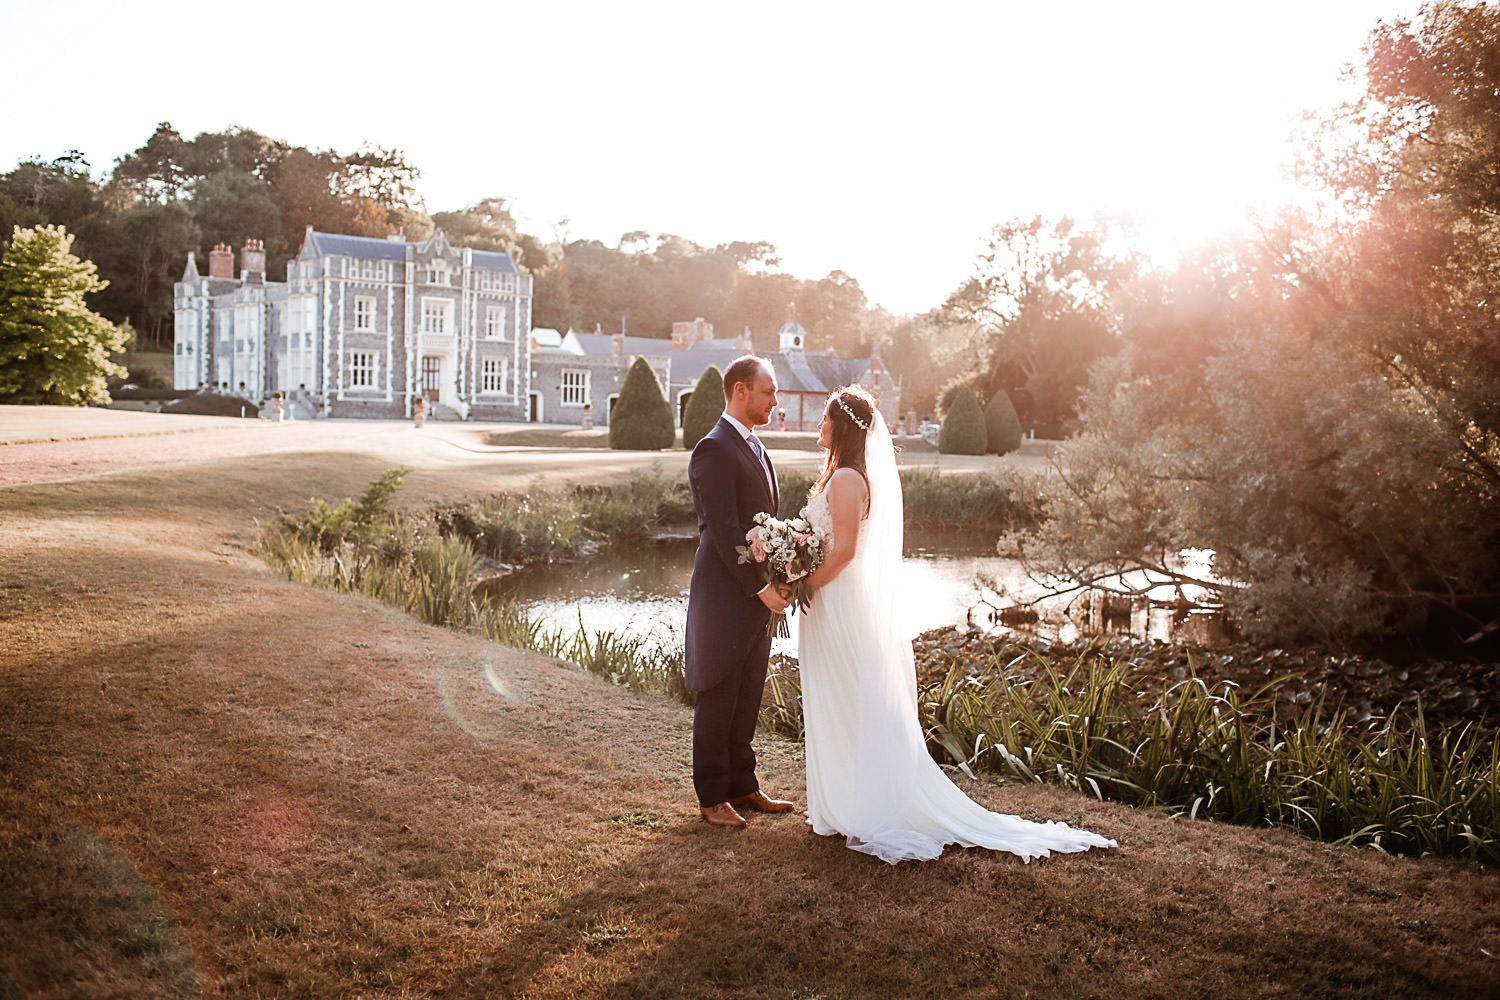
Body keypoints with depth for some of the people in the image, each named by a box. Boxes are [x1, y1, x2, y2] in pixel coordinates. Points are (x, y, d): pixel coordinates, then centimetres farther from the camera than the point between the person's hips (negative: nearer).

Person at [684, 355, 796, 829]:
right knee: (718, 698, 4)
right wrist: (759, 588, -21)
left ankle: (742, 786, 27)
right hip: (725, 596, -9)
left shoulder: (754, 447, 14)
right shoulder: (714, 450, -15)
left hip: (756, 594, 9)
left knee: (747, 699, 16)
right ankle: (712, 796, 16)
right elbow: (723, 530, -21)